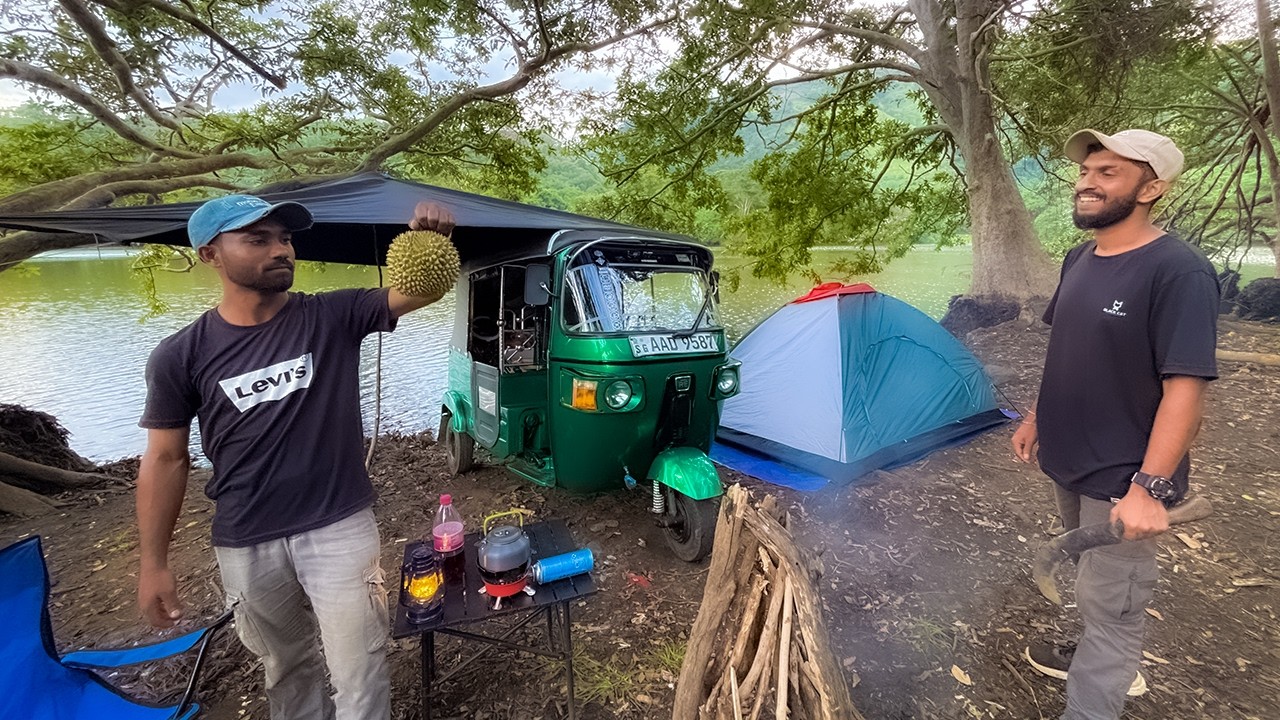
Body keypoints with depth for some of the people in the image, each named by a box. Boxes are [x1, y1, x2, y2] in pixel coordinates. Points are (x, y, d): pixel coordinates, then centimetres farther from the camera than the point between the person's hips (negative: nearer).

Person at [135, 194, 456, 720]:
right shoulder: (181, 356, -5)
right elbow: (165, 460, 1)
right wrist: (153, 563, 2)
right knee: (286, 669, 25)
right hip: (245, 545, 2)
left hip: (340, 528, -2)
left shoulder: (334, 317, -8)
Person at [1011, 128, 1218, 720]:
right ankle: (1106, 662, 47)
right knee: (1092, 582, 25)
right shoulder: (1080, 260, 4)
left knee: (1109, 601, 6)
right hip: (1070, 460, 8)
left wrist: (1149, 486, -28)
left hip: (1121, 478, -8)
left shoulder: (1178, 272, -21)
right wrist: (1037, 417, 16)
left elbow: (1185, 389, -24)